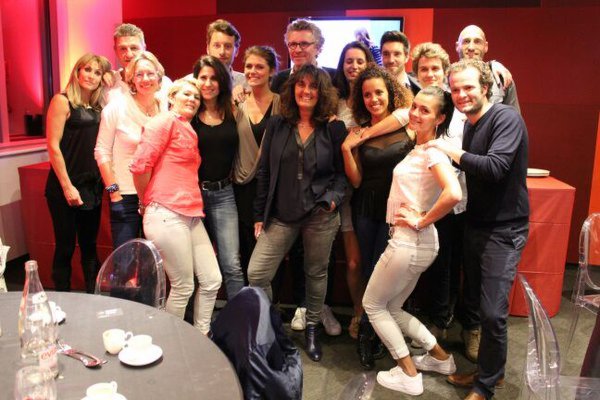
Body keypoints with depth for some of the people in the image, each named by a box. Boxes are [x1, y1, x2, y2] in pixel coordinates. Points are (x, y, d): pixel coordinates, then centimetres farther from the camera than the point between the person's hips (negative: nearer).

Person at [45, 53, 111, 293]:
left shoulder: (98, 107, 11)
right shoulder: (62, 101, -5)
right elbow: (53, 146, -11)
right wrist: (67, 186, -15)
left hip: (92, 186, 6)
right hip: (66, 187, -5)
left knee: (90, 246, 12)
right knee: (65, 246, 3)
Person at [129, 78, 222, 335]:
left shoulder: (190, 132, 22)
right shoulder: (165, 121, -4)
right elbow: (140, 165, -12)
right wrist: (147, 202, -2)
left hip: (191, 216, 8)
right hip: (167, 215, -8)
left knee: (212, 280, 8)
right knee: (183, 288, 1)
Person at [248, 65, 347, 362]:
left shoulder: (334, 129, 1)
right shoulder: (277, 125, 5)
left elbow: (343, 173, 5)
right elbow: (264, 172, 6)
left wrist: (332, 198, -14)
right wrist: (259, 215, 5)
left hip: (320, 215, -1)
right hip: (281, 215, 2)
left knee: (316, 273, 11)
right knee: (256, 273, -4)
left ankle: (312, 328, 34)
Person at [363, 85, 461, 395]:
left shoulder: (433, 152, -16)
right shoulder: (417, 148, 12)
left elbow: (453, 194, -32)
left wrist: (421, 221, -22)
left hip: (410, 243, -9)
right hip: (413, 243, 9)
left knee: (373, 304, 8)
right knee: (391, 308, 20)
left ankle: (409, 375, 17)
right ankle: (440, 358, 32)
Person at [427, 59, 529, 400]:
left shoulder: (506, 119, -15)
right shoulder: (470, 126, 9)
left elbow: (495, 168, -29)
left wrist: (451, 151, -20)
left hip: (504, 231, -8)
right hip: (476, 225, 8)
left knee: (493, 313, -6)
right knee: (473, 304, 17)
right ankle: (486, 368, 36)